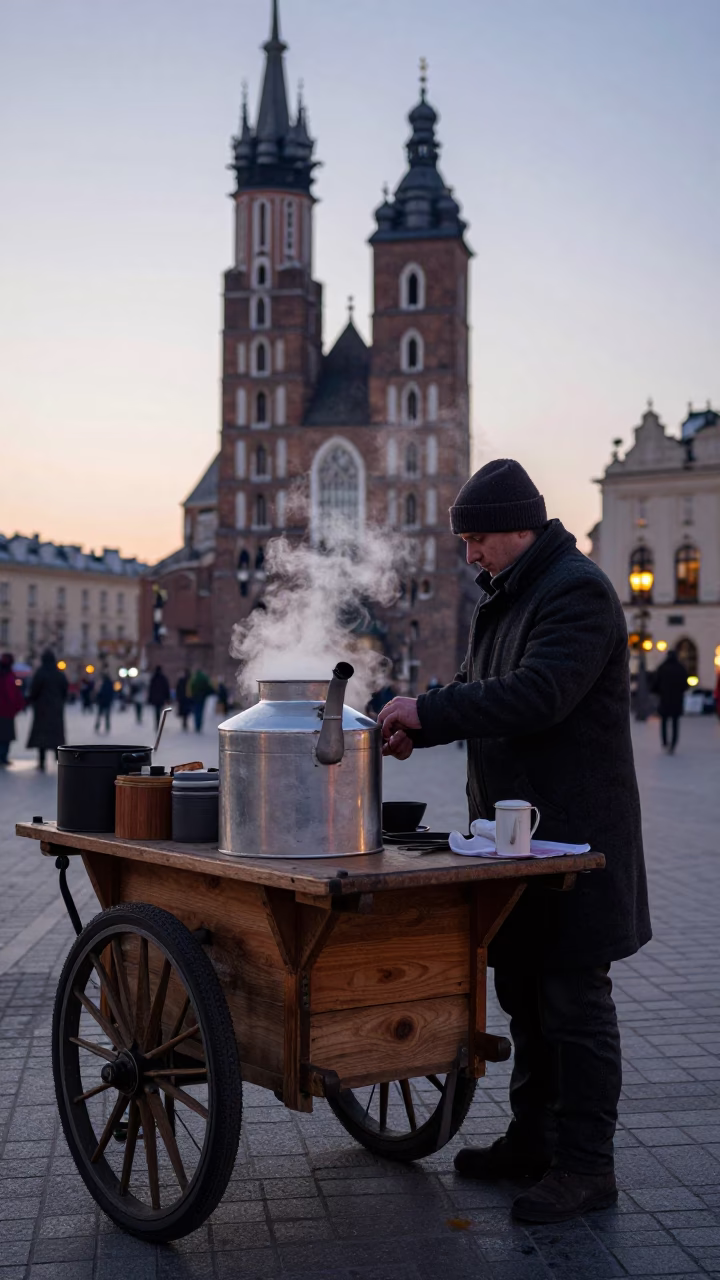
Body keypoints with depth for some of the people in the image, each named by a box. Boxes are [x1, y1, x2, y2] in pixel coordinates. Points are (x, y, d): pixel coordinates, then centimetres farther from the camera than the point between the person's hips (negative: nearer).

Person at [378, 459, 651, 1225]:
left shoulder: (577, 592, -16)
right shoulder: (509, 596, 17)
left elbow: (535, 694, -28)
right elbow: (479, 685, 22)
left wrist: (430, 713, -23)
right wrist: (419, 723, 3)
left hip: (572, 836, -10)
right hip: (516, 832, 10)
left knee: (573, 999, -2)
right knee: (524, 991, 17)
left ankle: (585, 1166, 8)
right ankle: (533, 1138, 30)